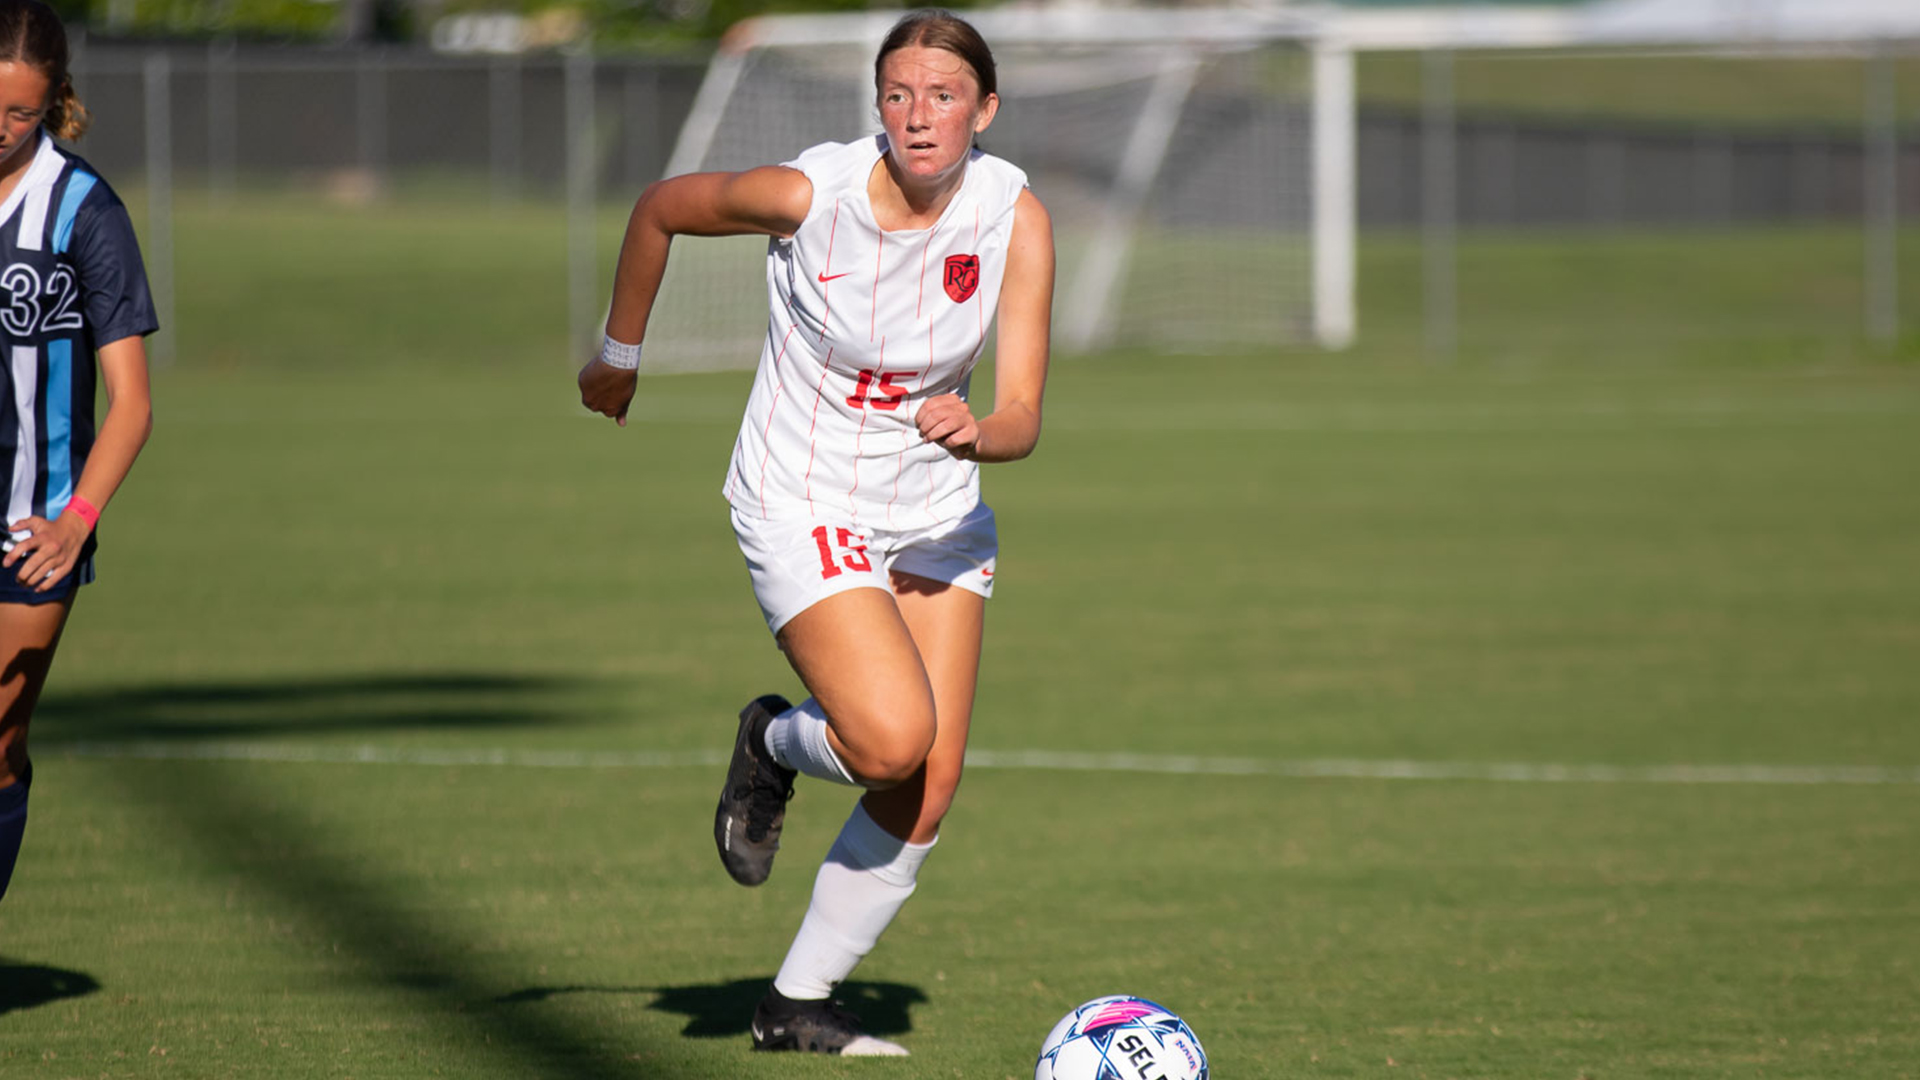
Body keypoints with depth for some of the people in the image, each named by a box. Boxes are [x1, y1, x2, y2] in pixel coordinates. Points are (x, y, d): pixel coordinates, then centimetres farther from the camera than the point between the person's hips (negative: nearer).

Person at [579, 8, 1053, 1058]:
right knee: (894, 738, -24)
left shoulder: (1014, 216, -13)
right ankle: (776, 742, 12)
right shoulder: (809, 193, -20)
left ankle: (797, 1006, 15)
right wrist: (620, 356, 12)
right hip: (802, 502, -4)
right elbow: (659, 207, 0)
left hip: (937, 514, 4)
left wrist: (976, 431, -40)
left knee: (929, 792, -3)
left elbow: (1022, 416, -17)